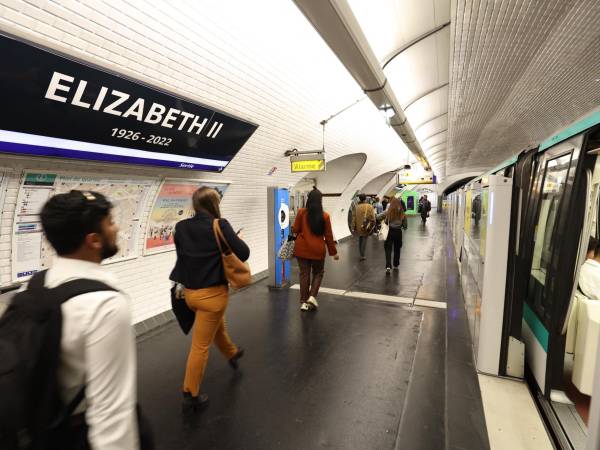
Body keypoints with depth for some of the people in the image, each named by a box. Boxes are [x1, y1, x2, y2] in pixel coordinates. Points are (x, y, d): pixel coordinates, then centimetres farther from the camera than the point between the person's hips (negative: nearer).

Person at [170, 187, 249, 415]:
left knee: (218, 325, 31)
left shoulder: (181, 227, -2)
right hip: (212, 292, -6)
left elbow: (184, 253, 9)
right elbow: (243, 253, -16)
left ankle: (232, 353, 57)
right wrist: (237, 240, 3)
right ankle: (191, 396, 23)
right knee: (200, 346, 7)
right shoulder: (220, 225, -18)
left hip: (190, 291, 7)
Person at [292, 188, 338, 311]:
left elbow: (295, 230, 0)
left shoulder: (301, 212, -6)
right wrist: (333, 252, 6)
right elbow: (328, 236, -3)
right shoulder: (325, 216, -7)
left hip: (302, 249, 1)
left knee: (304, 274, 11)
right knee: (318, 273, 19)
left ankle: (304, 302, 14)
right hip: (317, 250, -1)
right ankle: (312, 296, 6)